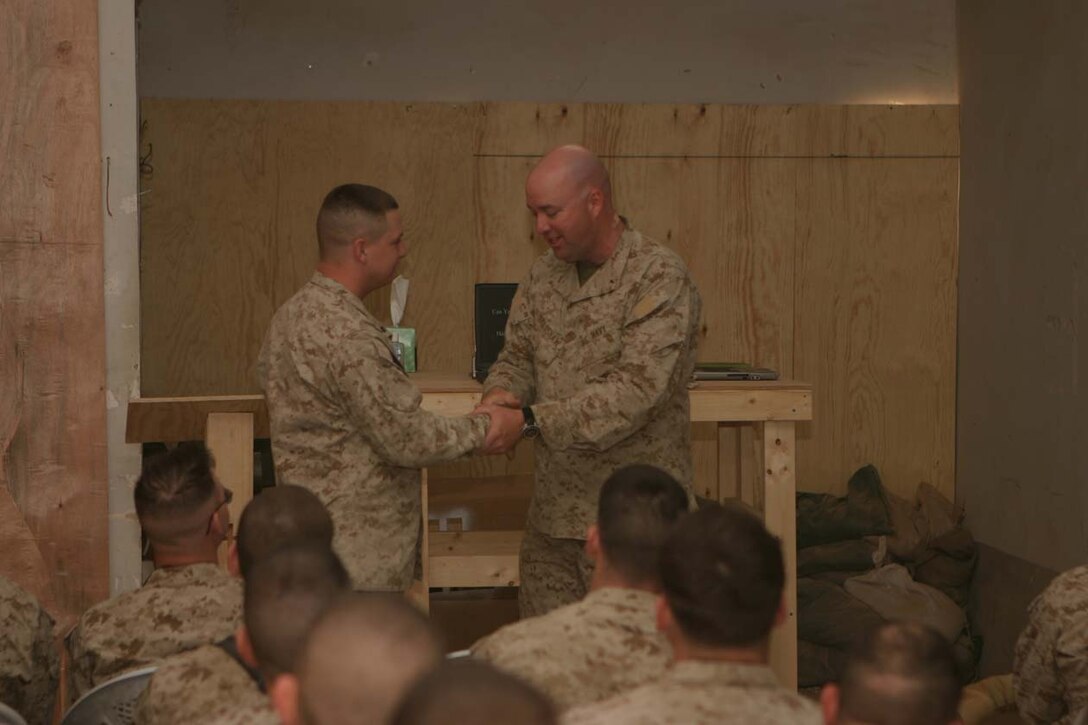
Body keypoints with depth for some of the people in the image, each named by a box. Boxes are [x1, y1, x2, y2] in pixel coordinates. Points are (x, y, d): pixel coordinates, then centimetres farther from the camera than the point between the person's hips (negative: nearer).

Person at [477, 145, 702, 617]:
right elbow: (516, 356, 14)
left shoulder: (659, 277, -14)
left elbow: (635, 391, -23)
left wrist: (531, 421, -26)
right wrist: (500, 395, -10)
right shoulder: (544, 276, 8)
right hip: (553, 512, 7)